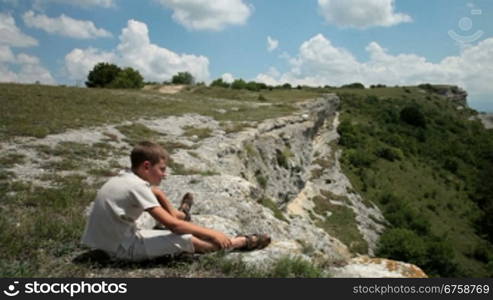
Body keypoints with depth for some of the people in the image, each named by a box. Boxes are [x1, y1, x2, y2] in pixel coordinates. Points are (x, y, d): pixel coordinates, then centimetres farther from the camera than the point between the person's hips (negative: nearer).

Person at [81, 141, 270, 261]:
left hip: (111, 240, 9)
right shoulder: (137, 187, -24)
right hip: (123, 248, -9)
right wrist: (213, 234, -22)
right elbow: (172, 225, -26)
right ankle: (239, 242, 1)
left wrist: (174, 214, 23)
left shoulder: (126, 178, 3)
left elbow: (157, 193, 24)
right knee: (188, 240, -11)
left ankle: (181, 215, 51)